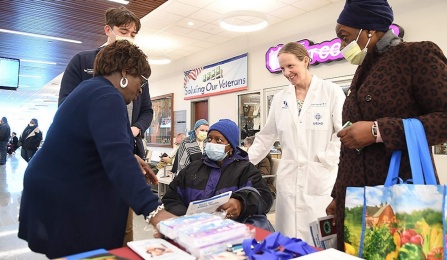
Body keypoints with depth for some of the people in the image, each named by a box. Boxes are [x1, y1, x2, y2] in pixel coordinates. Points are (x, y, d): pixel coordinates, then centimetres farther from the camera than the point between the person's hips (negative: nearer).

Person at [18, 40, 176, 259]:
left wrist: (130, 157, 10)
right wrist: (152, 210, -46)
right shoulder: (107, 97, -23)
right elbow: (117, 158, -39)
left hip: (61, 191, 11)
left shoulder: (93, 88, 11)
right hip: (64, 200, -11)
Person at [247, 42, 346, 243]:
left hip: (321, 178, -3)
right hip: (288, 177, 4)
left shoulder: (331, 92, -1)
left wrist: (326, 160, -11)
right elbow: (266, 137, 13)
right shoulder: (280, 98, 10)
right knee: (289, 238, 9)